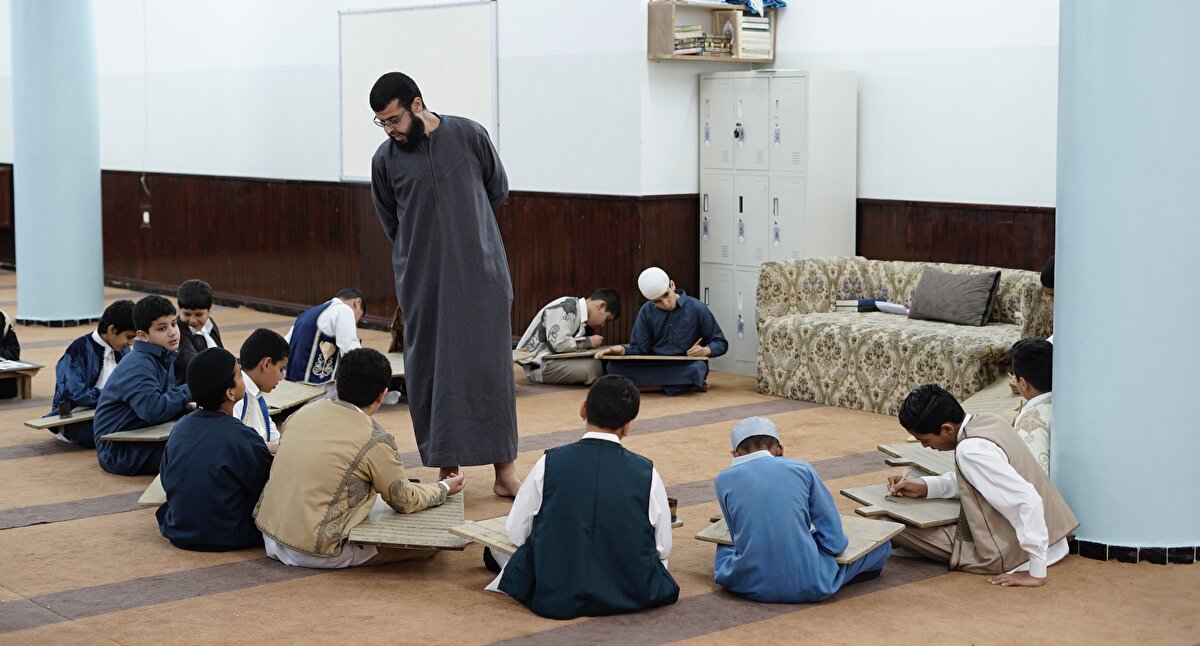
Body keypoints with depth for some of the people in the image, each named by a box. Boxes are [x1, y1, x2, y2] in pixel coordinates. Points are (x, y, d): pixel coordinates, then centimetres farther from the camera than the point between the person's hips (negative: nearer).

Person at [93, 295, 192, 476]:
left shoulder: (164, 358, 10)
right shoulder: (137, 366, -20)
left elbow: (166, 400, 12)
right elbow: (153, 410, -32)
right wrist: (189, 391, -20)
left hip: (143, 437, 9)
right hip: (118, 451, -9)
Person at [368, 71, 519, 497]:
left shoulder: (469, 136, -5)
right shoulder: (386, 159, -2)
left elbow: (497, 191, 10)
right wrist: (421, 251, 11)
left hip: (481, 277, -1)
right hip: (423, 283, 1)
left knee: (491, 369, 0)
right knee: (430, 374, 2)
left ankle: (504, 470, 6)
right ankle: (447, 471, 11)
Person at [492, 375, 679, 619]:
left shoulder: (549, 464, -7)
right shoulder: (646, 473, -7)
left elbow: (516, 533, 1)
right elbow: (662, 549, -1)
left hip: (553, 598, 1)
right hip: (632, 596, -1)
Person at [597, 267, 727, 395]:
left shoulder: (697, 309, -3)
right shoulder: (647, 311, 7)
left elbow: (721, 344, 3)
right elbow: (640, 348, 8)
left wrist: (705, 351, -19)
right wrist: (623, 350, -13)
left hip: (685, 367, -4)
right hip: (655, 367, 4)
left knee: (697, 368, -40)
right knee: (615, 367, -25)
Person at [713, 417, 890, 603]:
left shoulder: (725, 480, 3)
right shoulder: (801, 469, 1)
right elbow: (836, 542, -1)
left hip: (751, 587, 3)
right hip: (809, 587, -3)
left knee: (725, 546, 38)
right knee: (881, 545, 19)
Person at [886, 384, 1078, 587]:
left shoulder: (971, 450, -26)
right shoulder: (987, 421, 0)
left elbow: (1029, 500, -33)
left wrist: (1035, 571, -30)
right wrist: (924, 487, 6)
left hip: (1004, 554, -10)